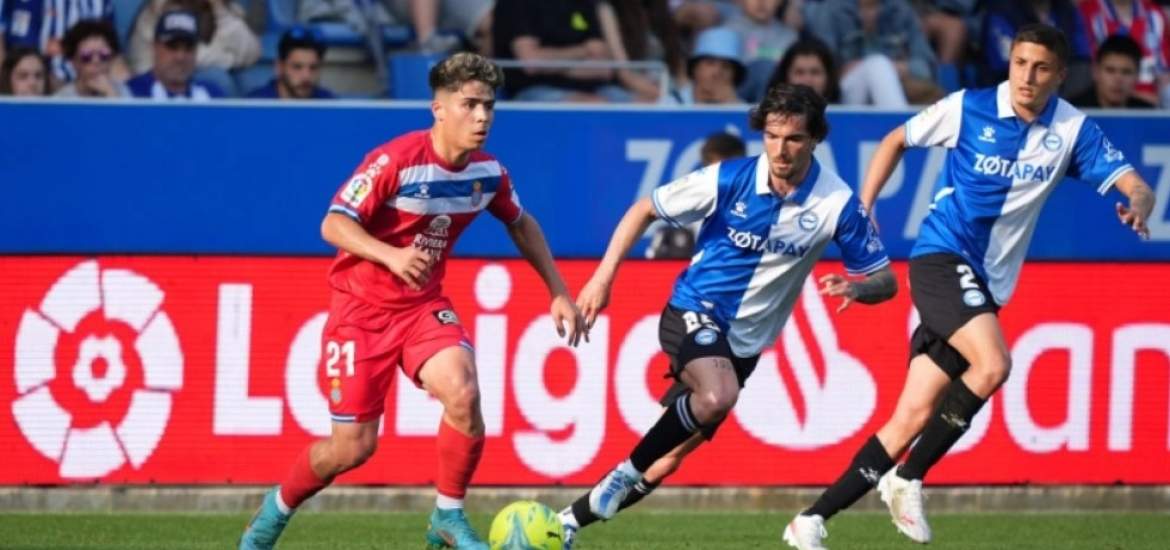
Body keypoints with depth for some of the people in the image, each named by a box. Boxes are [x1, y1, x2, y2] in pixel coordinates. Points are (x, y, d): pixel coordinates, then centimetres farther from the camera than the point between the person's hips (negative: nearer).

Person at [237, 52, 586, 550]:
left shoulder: (488, 172, -2)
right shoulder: (396, 161, -21)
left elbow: (521, 224, 18)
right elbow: (333, 224, -24)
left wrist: (558, 293, 13)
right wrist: (392, 256, -41)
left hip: (423, 305, 4)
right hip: (361, 305, -4)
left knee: (463, 393, -25)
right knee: (354, 446, -5)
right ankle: (278, 508, 25)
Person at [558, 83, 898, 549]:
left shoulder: (837, 204, -13)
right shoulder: (728, 179, -15)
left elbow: (885, 280, -6)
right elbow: (644, 210, -3)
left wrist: (856, 288, -30)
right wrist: (604, 276, -11)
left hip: (745, 343, 3)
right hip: (694, 312, -3)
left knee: (667, 462, 6)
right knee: (717, 397, -35)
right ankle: (627, 474, -16)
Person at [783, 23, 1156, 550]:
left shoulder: (1073, 131, 1)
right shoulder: (968, 109, -4)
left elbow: (1133, 184, -6)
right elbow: (897, 140, 11)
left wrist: (1138, 204, -30)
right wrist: (863, 207, 3)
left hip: (986, 285, 4)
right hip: (942, 255, -4)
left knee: (914, 416, 0)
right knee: (992, 364, -29)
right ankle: (907, 479, -15)